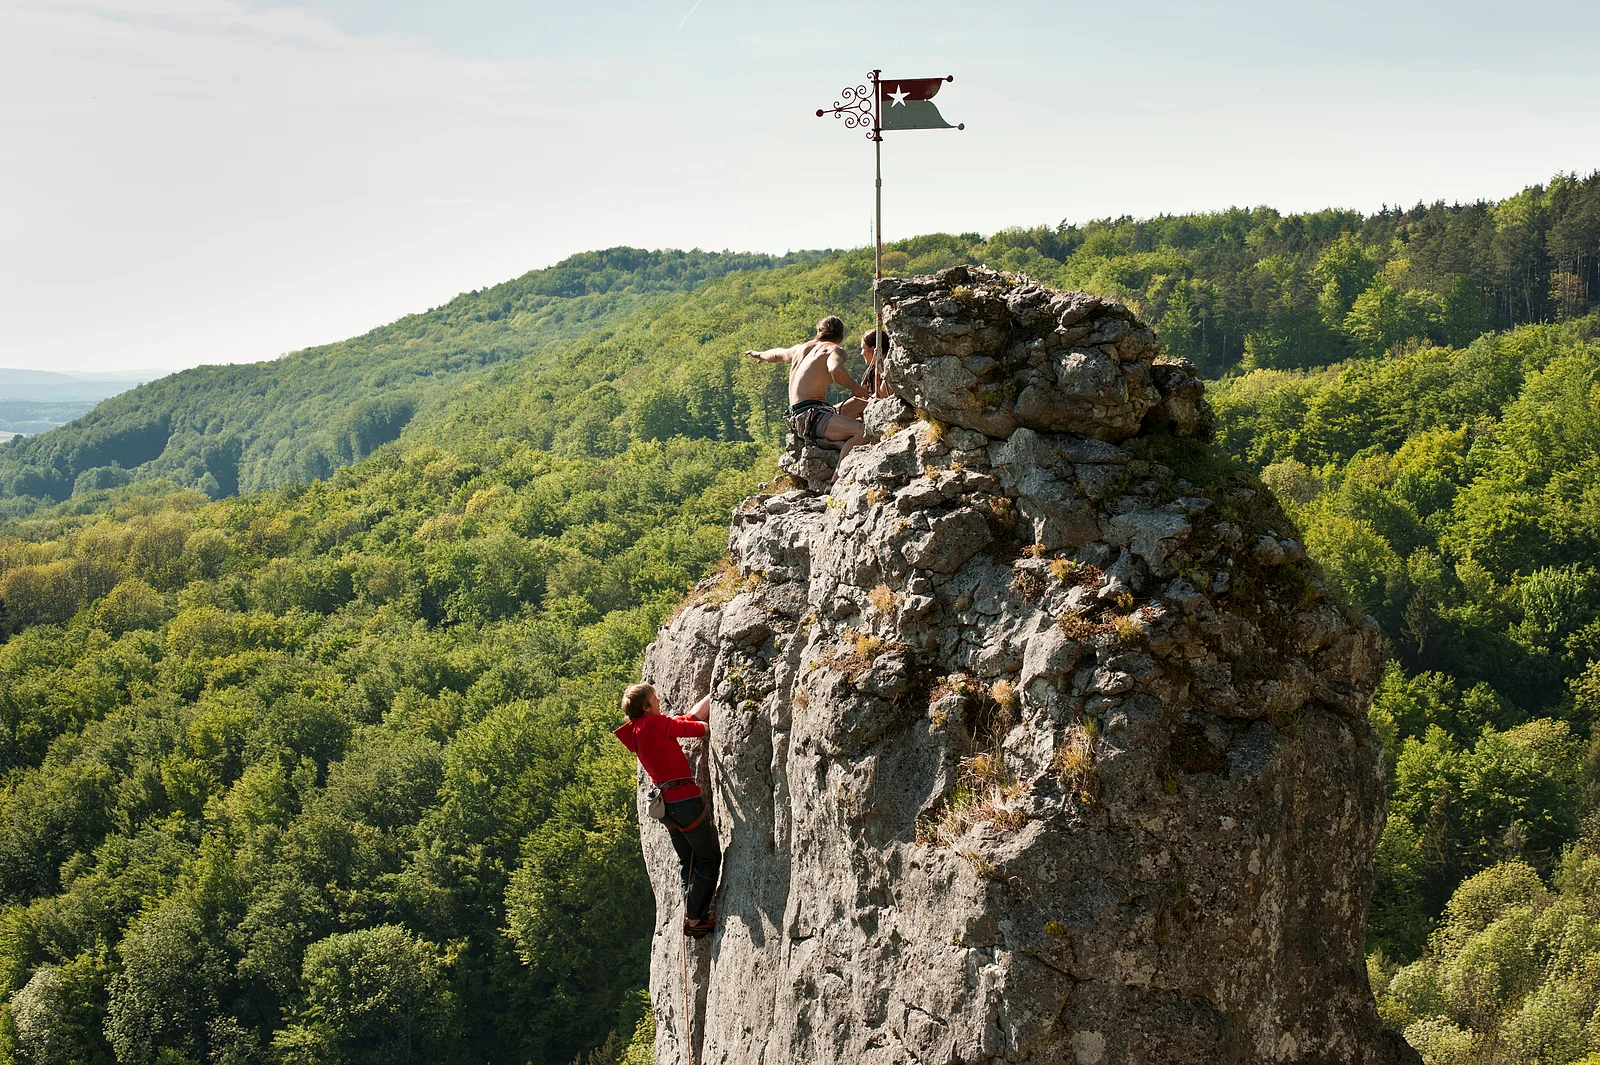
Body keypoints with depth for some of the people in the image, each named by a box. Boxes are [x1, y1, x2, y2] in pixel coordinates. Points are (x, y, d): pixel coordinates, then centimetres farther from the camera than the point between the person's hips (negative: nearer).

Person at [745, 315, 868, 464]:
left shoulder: (800, 349, 23)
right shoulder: (834, 350, -2)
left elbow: (777, 354, 44)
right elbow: (835, 370, -27)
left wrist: (759, 355, 66)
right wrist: (856, 389, -13)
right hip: (809, 415, -9)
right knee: (862, 433, -26)